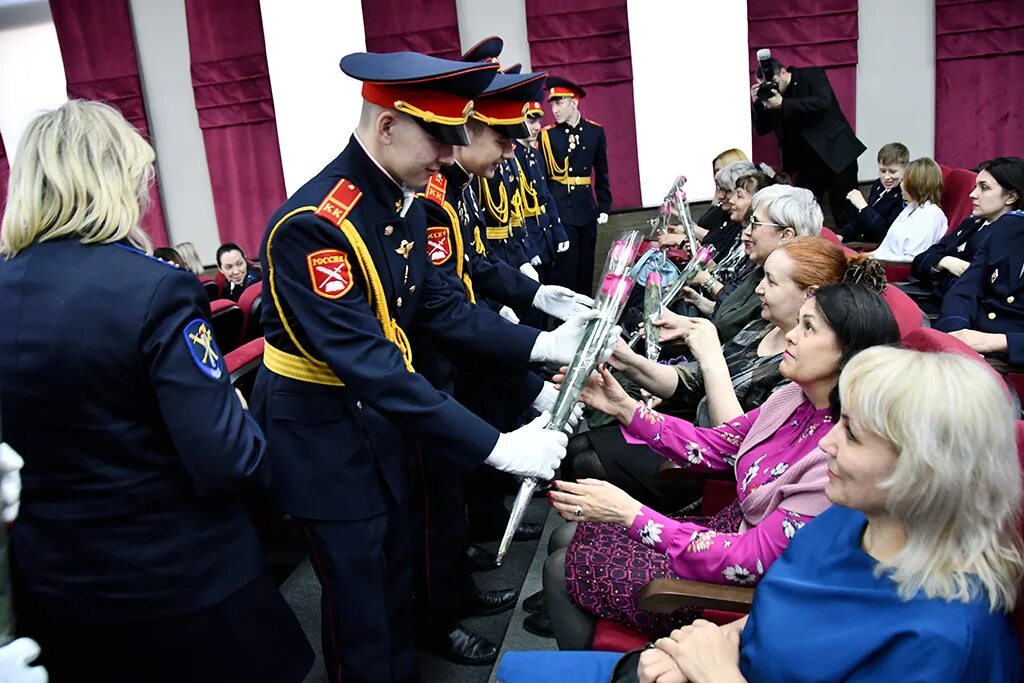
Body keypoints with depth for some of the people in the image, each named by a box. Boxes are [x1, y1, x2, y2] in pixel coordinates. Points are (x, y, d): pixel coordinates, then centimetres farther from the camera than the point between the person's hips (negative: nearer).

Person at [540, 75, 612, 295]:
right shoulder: (547, 135, -3)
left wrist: (604, 206, 5)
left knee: (586, 263, 11)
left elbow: (602, 173, 9)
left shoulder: (595, 131, 5)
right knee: (565, 264, -4)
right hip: (559, 207, -3)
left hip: (586, 205, 3)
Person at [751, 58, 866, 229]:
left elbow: (822, 102, -24)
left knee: (846, 214, -1)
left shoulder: (813, 76, -6)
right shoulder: (771, 94, 7)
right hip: (807, 163, 5)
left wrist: (783, 104, -26)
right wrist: (756, 103, -9)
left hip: (836, 154, -5)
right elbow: (762, 129, 7)